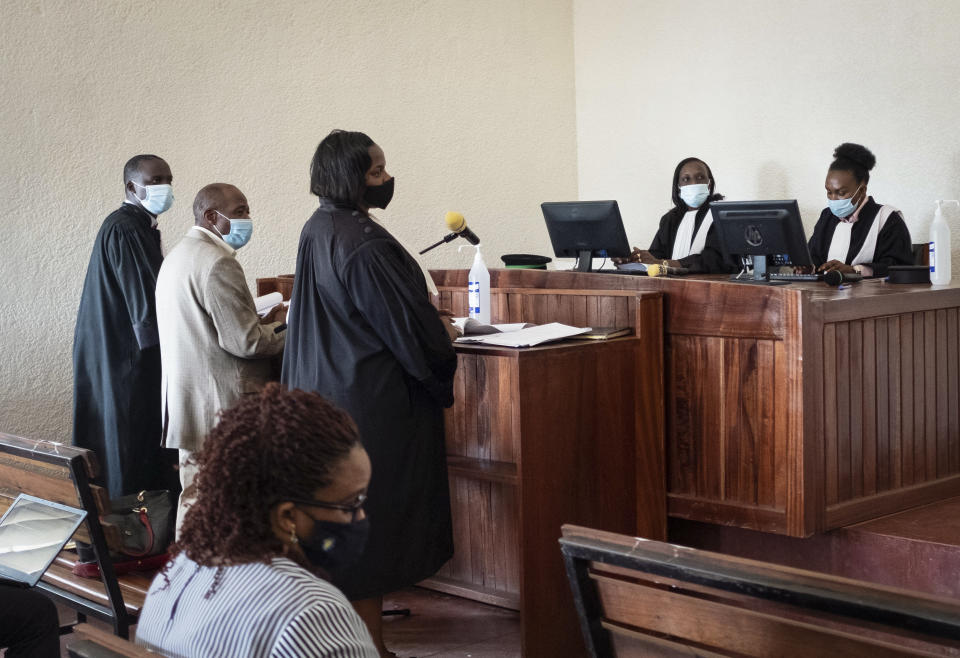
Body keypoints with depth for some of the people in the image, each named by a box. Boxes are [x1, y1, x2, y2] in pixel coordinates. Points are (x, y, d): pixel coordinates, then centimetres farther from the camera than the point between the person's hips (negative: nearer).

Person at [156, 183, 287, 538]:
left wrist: (263, 321, 14)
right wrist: (284, 330, -3)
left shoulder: (178, 255, 17)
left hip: (189, 403, 10)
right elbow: (245, 342, -20)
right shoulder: (218, 262, -18)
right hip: (222, 407, -10)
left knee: (195, 496, 16)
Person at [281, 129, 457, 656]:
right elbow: (406, 322, -18)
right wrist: (444, 369, -1)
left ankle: (356, 613, 29)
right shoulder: (365, 245, -22)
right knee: (375, 512, -1)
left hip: (326, 389, 10)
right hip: (374, 398, -9)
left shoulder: (316, 231, 8)